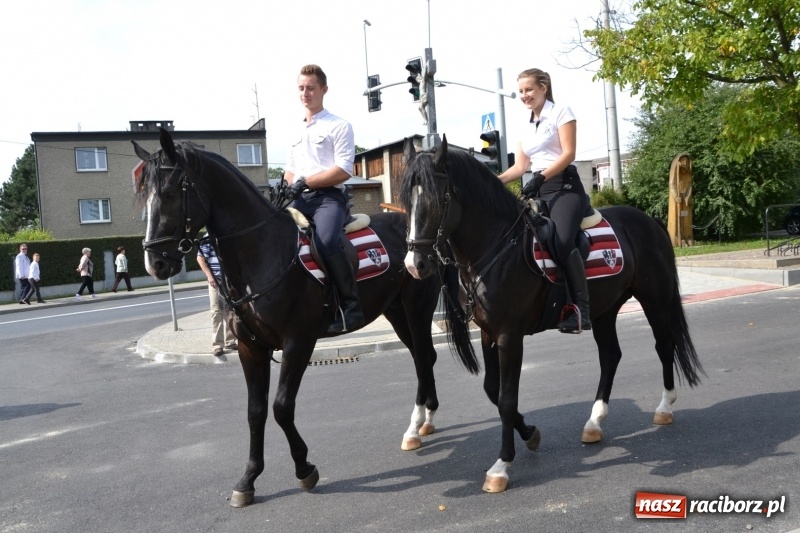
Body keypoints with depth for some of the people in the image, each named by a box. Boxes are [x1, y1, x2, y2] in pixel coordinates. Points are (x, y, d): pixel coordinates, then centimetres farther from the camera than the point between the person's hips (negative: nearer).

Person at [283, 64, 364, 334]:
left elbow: (343, 170, -10)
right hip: (301, 199, 7)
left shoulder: (339, 126, 2)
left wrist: (305, 181, -12)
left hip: (329, 197, -7)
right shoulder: (296, 131, 24)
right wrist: (290, 184, 2)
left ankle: (351, 307, -26)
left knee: (326, 242, -34)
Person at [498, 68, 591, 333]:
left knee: (563, 240, -29)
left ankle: (582, 310, -29)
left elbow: (568, 153, -10)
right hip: (538, 188, 8)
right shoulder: (526, 124, 20)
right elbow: (520, 166, 18)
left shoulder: (561, 112, 1)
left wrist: (540, 177, -21)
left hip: (564, 185, -7)